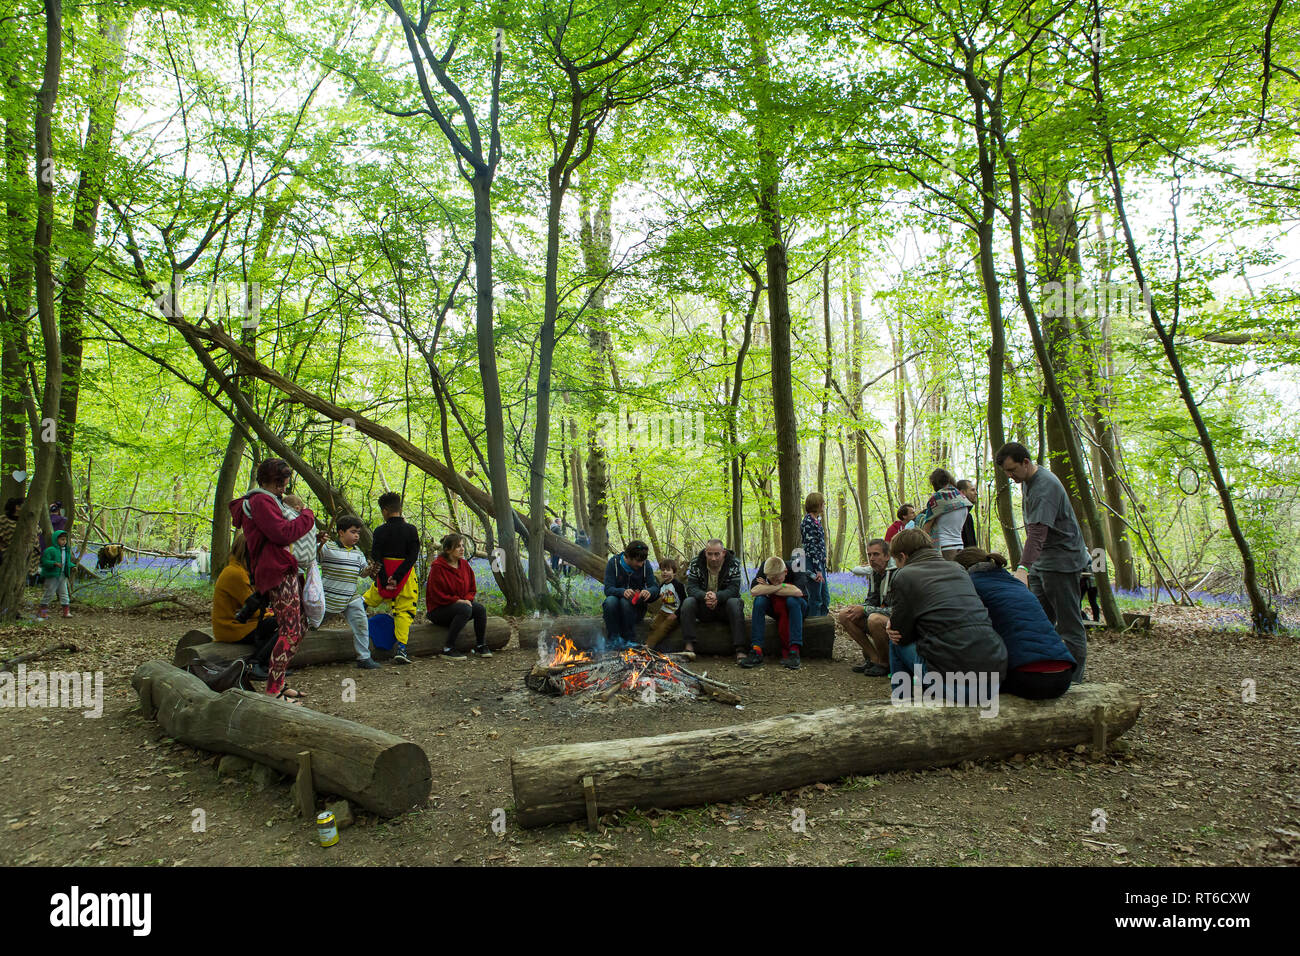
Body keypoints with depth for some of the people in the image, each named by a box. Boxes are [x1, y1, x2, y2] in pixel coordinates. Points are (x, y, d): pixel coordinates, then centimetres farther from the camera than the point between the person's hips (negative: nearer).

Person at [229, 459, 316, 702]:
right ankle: (273, 691, -11)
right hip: (279, 573, -11)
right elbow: (284, 533, -21)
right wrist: (307, 515, -7)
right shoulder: (261, 502, -10)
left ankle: (278, 683, 18)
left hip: (287, 571, 11)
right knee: (290, 631, -13)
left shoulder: (267, 500, 25)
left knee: (296, 631, 13)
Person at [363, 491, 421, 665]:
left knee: (373, 597, 33)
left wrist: (385, 581, -9)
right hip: (405, 576, 0)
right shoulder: (411, 530, -2)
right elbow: (413, 556, -9)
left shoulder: (380, 531, -2)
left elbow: (376, 558, -7)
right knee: (404, 611, 2)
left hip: (385, 576, 0)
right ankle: (401, 648, -6)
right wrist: (397, 577, -11)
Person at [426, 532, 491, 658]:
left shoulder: (464, 564, 6)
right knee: (465, 610, -33)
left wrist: (468, 599, -9)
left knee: (480, 609, -20)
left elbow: (472, 589, 13)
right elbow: (437, 595, -17)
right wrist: (459, 601, -21)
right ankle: (448, 648, -27)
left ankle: (480, 645, -4)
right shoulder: (437, 567, -15)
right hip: (438, 609, -6)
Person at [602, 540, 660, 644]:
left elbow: (655, 587, -8)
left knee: (625, 601, -32)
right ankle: (614, 640, -25)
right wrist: (622, 591, -39)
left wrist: (649, 591, -34)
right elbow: (608, 589, -16)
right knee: (610, 600, -33)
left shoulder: (644, 565, -3)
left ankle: (630, 641, -24)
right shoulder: (614, 562, -8)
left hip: (637, 607, 0)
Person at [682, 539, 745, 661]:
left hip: (724, 607, -1)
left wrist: (717, 596, -41)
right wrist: (704, 596, -37)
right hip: (702, 607, 1)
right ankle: (689, 646, -28)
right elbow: (691, 588, -14)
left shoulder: (734, 563, -9)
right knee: (688, 602, -26)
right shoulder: (696, 563, -6)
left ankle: (740, 650, -36)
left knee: (735, 603, -33)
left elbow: (734, 589, -20)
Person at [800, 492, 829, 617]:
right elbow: (811, 547, -19)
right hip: (812, 564, -10)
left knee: (825, 598, 14)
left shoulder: (817, 520, 14)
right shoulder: (808, 522, -15)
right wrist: (818, 570, -21)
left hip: (820, 563, 10)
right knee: (816, 599, -4)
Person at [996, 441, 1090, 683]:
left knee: (1069, 625, -4)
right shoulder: (1029, 481, 10)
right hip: (1041, 563, 10)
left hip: (1062, 561, -10)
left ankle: (1073, 681, 0)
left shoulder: (1045, 486, -21)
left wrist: (1024, 567, -43)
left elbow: (1038, 530, -33)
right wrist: (1027, 566, 14)